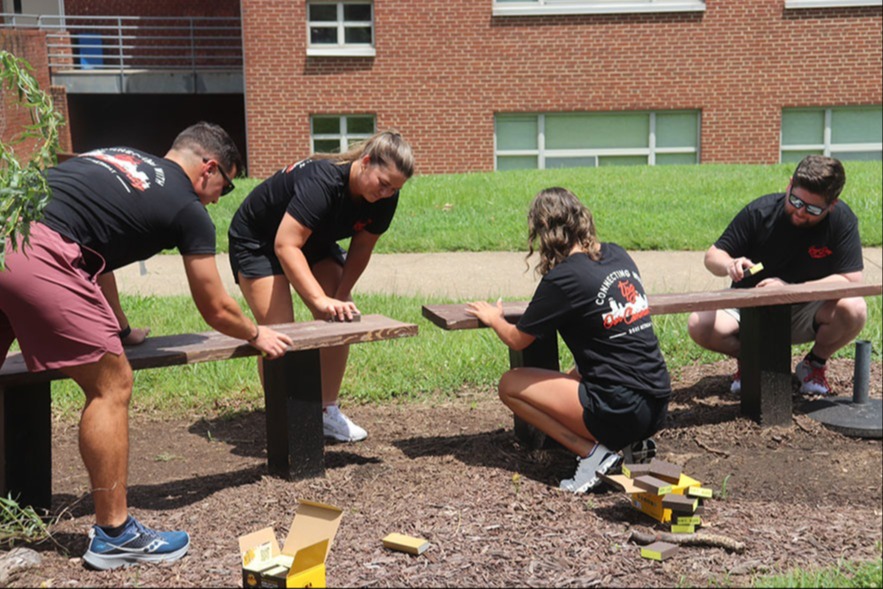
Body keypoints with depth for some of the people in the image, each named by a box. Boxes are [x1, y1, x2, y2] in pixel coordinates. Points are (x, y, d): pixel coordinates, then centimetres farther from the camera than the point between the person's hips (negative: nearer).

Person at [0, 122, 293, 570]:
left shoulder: (115, 157, 29)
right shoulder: (187, 209, 8)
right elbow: (216, 311, 16)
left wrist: (120, 330, 44)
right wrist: (257, 336, 36)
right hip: (37, 259, -8)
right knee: (111, 385, 5)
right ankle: (113, 534, 12)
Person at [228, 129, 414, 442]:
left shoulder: (384, 198, -17)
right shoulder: (322, 181, -39)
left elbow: (361, 247, -6)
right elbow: (286, 245, -43)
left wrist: (342, 295, -16)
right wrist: (322, 300, -50)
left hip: (315, 243, 7)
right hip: (257, 240, -7)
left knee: (339, 321, -5)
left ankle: (328, 413, 6)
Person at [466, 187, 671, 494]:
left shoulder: (563, 278, -11)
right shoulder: (619, 255, 8)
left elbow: (517, 339, 2)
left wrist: (493, 318, 21)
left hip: (621, 412, -7)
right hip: (659, 406, 8)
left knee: (510, 385, 4)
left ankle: (591, 452, -5)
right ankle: (633, 445, 12)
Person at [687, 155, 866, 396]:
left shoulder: (842, 220, -15)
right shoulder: (760, 211, -14)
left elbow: (851, 279, -20)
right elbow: (712, 256, -8)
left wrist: (791, 290, -31)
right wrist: (729, 265, -33)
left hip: (805, 312, 0)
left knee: (853, 309, -30)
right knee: (699, 326, -26)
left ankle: (814, 363, 2)